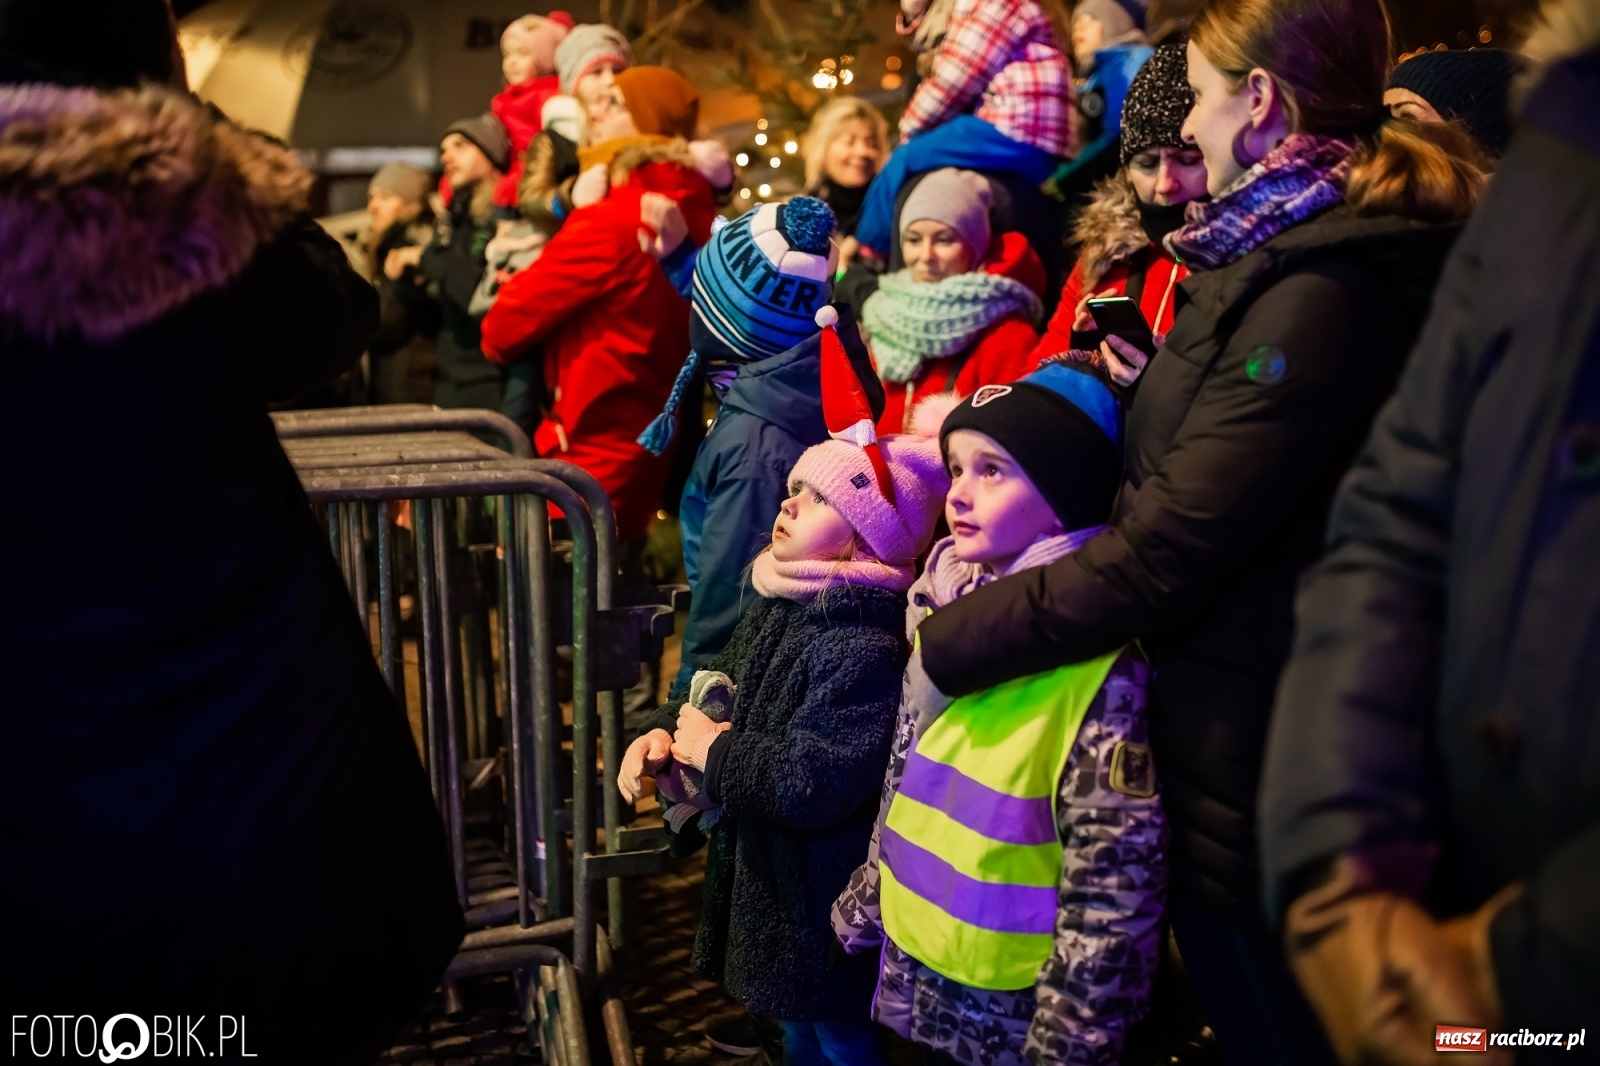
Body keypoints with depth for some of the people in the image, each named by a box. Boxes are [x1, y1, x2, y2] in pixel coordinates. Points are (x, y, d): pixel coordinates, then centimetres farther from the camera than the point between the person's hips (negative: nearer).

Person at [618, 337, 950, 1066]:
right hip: (769, 873, 9)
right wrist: (666, 732, -3)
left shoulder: (863, 648, -29)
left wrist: (713, 752, -19)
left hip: (823, 895, -9)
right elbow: (723, 680, 16)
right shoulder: (781, 605, 2)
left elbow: (813, 782, -34)